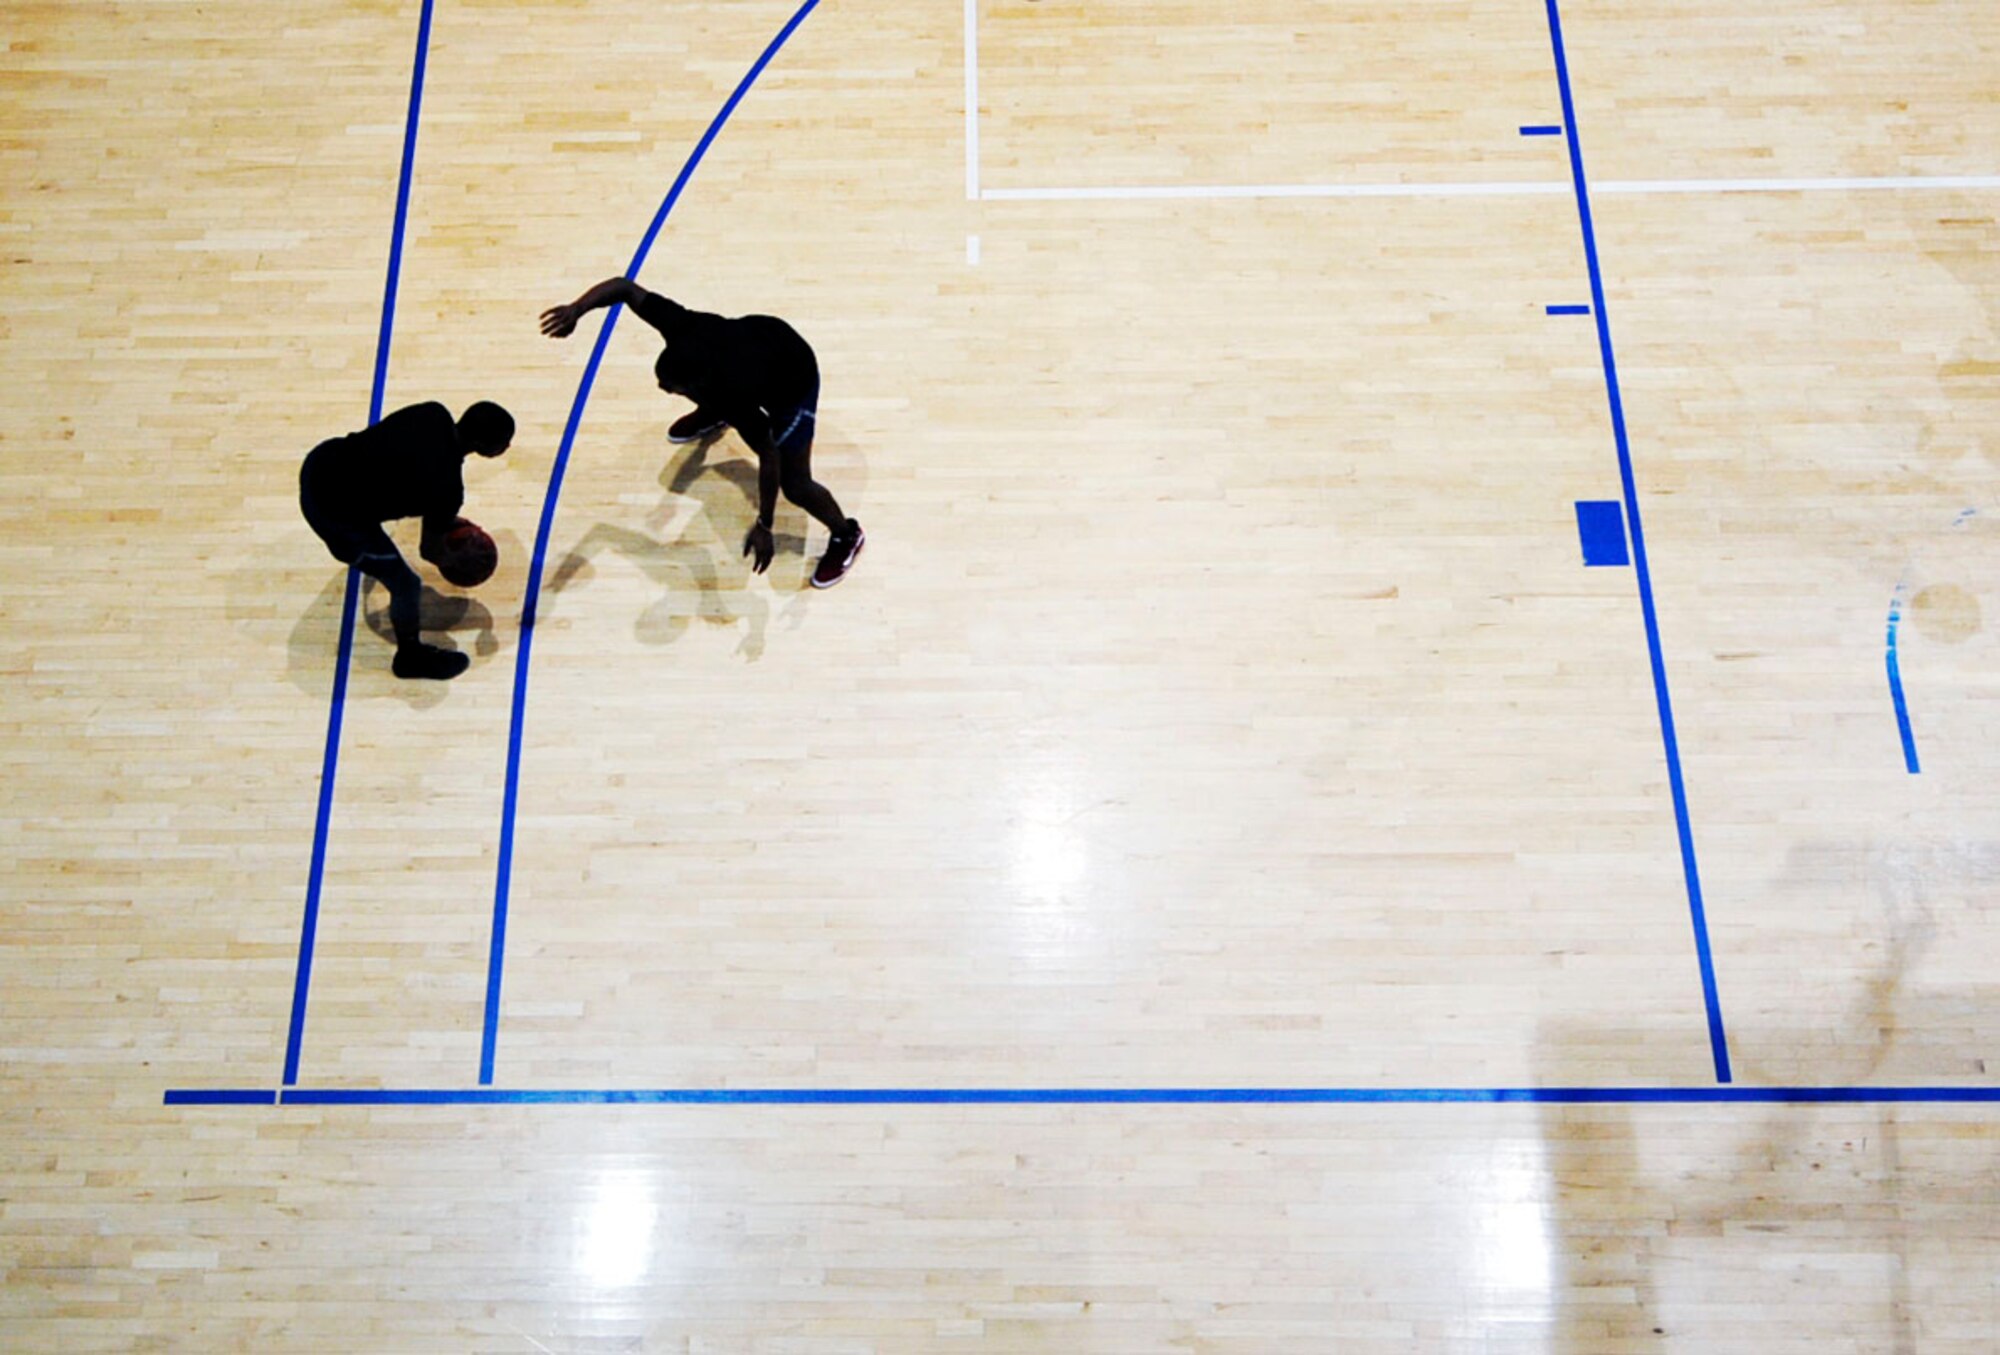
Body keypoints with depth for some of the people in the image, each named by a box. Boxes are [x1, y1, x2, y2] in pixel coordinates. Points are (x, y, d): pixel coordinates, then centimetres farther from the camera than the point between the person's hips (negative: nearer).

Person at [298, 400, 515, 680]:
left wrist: (446, 517, 19)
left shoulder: (434, 414, -9)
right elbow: (430, 550, -9)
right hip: (334, 514, -8)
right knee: (407, 585, 3)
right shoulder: (447, 488, -27)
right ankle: (411, 656, 31)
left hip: (320, 461, 8)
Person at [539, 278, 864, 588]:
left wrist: (764, 526, -30)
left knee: (795, 485, -9)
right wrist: (575, 310, -40)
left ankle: (846, 535, 19)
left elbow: (769, 457, -33)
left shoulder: (736, 396, -45)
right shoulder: (683, 330, -34)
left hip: (793, 381, -6)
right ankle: (712, 415, 62)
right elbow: (625, 287, -26)